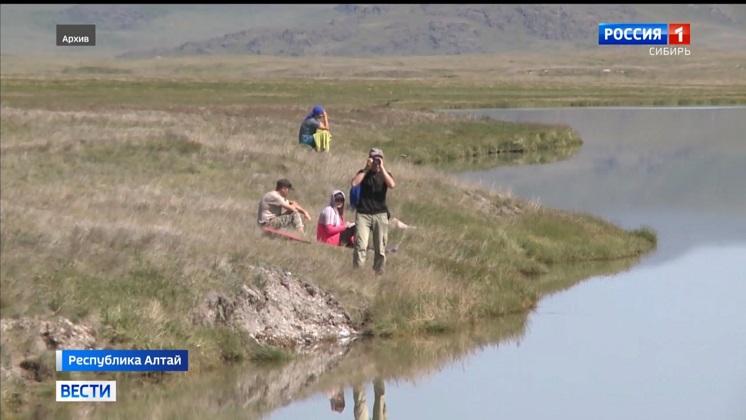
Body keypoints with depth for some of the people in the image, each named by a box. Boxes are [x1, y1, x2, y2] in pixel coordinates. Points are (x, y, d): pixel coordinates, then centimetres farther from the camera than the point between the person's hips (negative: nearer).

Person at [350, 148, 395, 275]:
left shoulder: (385, 175, 10)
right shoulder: (364, 173, 10)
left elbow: (392, 185, -12)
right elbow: (354, 183, -10)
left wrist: (382, 168, -9)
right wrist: (366, 168, -7)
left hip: (380, 215, 1)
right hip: (363, 214, -1)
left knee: (380, 249, 1)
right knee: (360, 246, -14)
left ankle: (378, 273, 8)